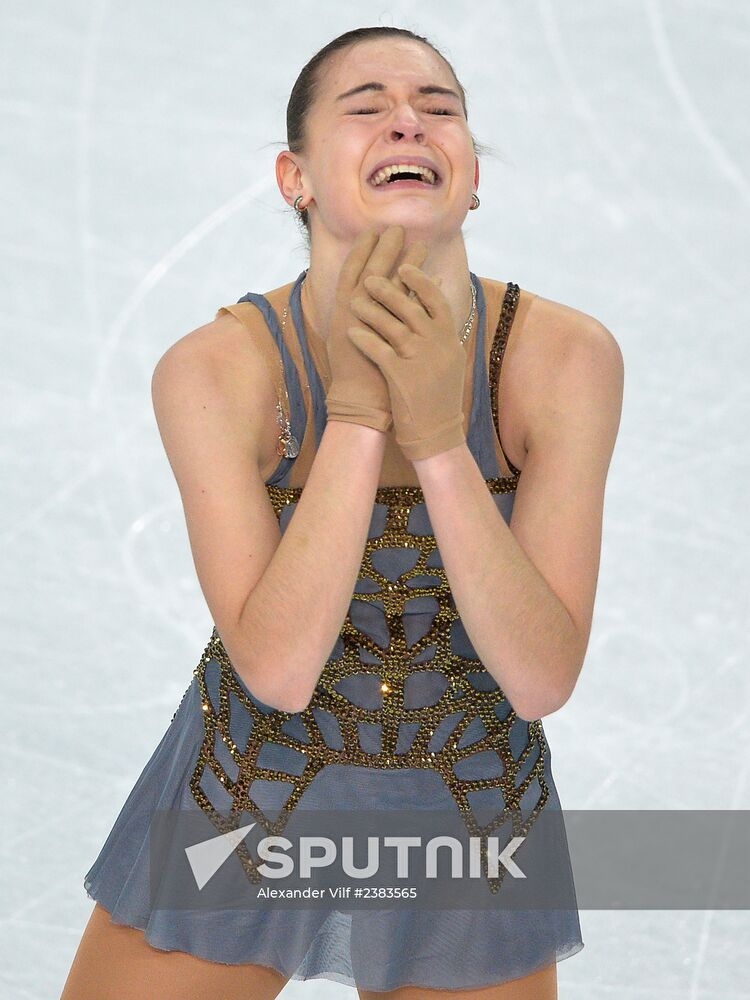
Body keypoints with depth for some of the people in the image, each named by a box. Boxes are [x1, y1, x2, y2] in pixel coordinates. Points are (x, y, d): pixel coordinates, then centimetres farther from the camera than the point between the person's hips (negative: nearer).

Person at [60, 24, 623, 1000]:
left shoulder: (565, 354, -20)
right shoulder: (216, 368, -22)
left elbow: (541, 681, -22)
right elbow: (278, 668, -26)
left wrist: (438, 436, -34)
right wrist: (358, 409, -34)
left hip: (468, 798, 1)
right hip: (250, 793, -1)